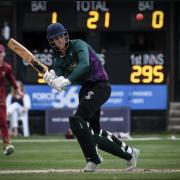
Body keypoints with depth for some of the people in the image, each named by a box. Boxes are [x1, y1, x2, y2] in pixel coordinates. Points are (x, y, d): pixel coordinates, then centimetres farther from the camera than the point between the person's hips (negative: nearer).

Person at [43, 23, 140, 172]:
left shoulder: (78, 45, -13)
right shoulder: (58, 59, 8)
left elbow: (84, 64, -33)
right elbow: (60, 84, -5)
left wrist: (66, 81, -41)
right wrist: (52, 79, -27)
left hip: (100, 86, -9)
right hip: (86, 89, 9)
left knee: (77, 120, -23)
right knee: (94, 132, 11)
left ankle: (93, 159, -13)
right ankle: (129, 153, 28)